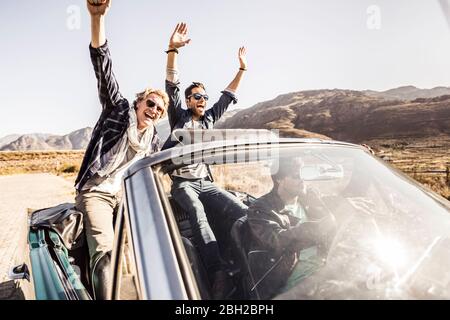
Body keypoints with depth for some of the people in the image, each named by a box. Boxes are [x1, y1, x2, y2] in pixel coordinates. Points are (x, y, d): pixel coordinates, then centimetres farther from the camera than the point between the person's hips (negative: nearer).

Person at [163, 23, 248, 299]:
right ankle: (218, 273, -46)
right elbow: (172, 87, -6)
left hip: (205, 182, 5)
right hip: (182, 182, -5)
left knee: (238, 208, -22)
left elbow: (228, 96, 21)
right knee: (198, 213, -34)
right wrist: (173, 49, -16)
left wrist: (242, 69, 18)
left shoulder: (209, 118, 18)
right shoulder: (179, 116, 7)